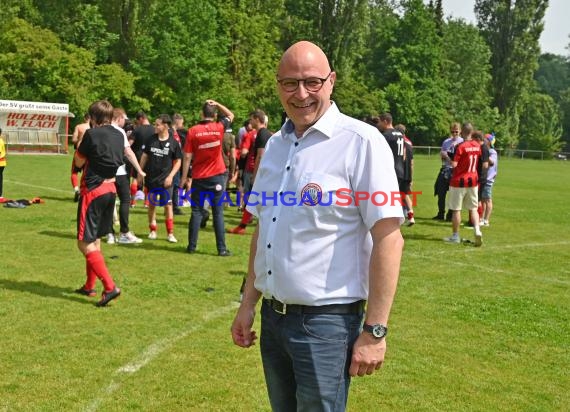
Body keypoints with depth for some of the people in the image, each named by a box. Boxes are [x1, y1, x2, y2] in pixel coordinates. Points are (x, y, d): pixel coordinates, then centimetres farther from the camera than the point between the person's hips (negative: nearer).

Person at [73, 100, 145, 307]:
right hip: (110, 188, 8)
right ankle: (90, 286, 28)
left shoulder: (92, 134, -13)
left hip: (93, 190, -8)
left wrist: (80, 140, 7)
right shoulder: (118, 135, 7)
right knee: (95, 239, 20)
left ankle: (110, 287, -16)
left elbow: (78, 162, -5)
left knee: (85, 242, -6)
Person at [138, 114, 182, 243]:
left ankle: (170, 233, 3)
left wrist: (171, 176, -11)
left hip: (165, 179, -3)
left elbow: (178, 161, -1)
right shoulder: (151, 139, 2)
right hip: (150, 178, 3)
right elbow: (145, 156, 9)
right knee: (151, 204, 9)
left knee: (168, 205, -4)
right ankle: (152, 230, 22)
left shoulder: (173, 142, -6)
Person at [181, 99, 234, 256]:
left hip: (199, 178, 0)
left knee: (196, 212, 8)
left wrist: (184, 177, 2)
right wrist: (217, 104, 12)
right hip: (217, 176, 0)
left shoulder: (193, 131, -6)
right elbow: (230, 115, 17)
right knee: (218, 213, 2)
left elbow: (187, 157, -5)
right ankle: (221, 248, 1)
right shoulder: (219, 128, -4)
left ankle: (192, 246, 11)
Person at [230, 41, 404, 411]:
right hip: (272, 316, 7)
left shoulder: (360, 141, -13)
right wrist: (249, 303, 15)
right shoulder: (275, 145, 9)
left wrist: (374, 331, -18)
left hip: (326, 321, -7)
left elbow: (388, 238, -16)